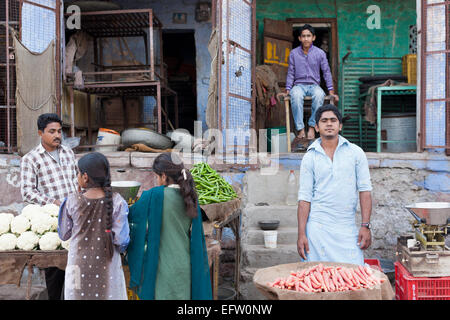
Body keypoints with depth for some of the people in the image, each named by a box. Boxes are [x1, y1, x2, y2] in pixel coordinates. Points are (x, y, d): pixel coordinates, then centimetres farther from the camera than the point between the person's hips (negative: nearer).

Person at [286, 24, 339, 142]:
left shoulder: (320, 53, 4)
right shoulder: (293, 53, 6)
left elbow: (326, 72, 7)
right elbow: (290, 73, 10)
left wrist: (331, 91, 2)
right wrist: (287, 90, -1)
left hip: (314, 85, 0)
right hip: (299, 85, 0)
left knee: (319, 95, -38)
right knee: (295, 95, -38)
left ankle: (312, 127, -29)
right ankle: (301, 130, -37)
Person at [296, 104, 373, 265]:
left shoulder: (355, 152, 6)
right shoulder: (310, 157, 4)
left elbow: (364, 190, 4)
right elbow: (304, 197, 2)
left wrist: (365, 226, -4)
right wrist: (301, 234, -4)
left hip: (347, 228, 1)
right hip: (318, 228, 0)